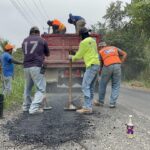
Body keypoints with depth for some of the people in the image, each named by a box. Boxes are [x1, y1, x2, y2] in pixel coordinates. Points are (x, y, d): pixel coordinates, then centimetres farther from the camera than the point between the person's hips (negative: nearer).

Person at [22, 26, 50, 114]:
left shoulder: (25, 41, 15)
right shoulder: (42, 40, 6)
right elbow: (47, 54, 17)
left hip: (26, 67, 5)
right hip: (37, 66, -5)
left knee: (27, 87, 18)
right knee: (41, 88, -2)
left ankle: (26, 106, 27)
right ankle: (34, 108, -12)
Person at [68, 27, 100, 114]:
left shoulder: (84, 42, -7)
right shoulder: (93, 40, 18)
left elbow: (79, 55, 1)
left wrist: (72, 58, 21)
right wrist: (75, 57, 30)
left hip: (91, 65, -9)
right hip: (97, 65, 9)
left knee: (85, 86, -11)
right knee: (91, 87, 10)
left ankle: (87, 108, -16)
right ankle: (89, 106, 12)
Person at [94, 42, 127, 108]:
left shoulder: (100, 52, 17)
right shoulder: (114, 48, 24)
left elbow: (100, 65, 11)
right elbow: (125, 54, 14)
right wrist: (120, 63, 12)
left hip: (107, 67, -2)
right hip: (117, 66, 2)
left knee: (102, 84, 16)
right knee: (116, 86, 11)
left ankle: (100, 101, 25)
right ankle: (112, 103, 5)